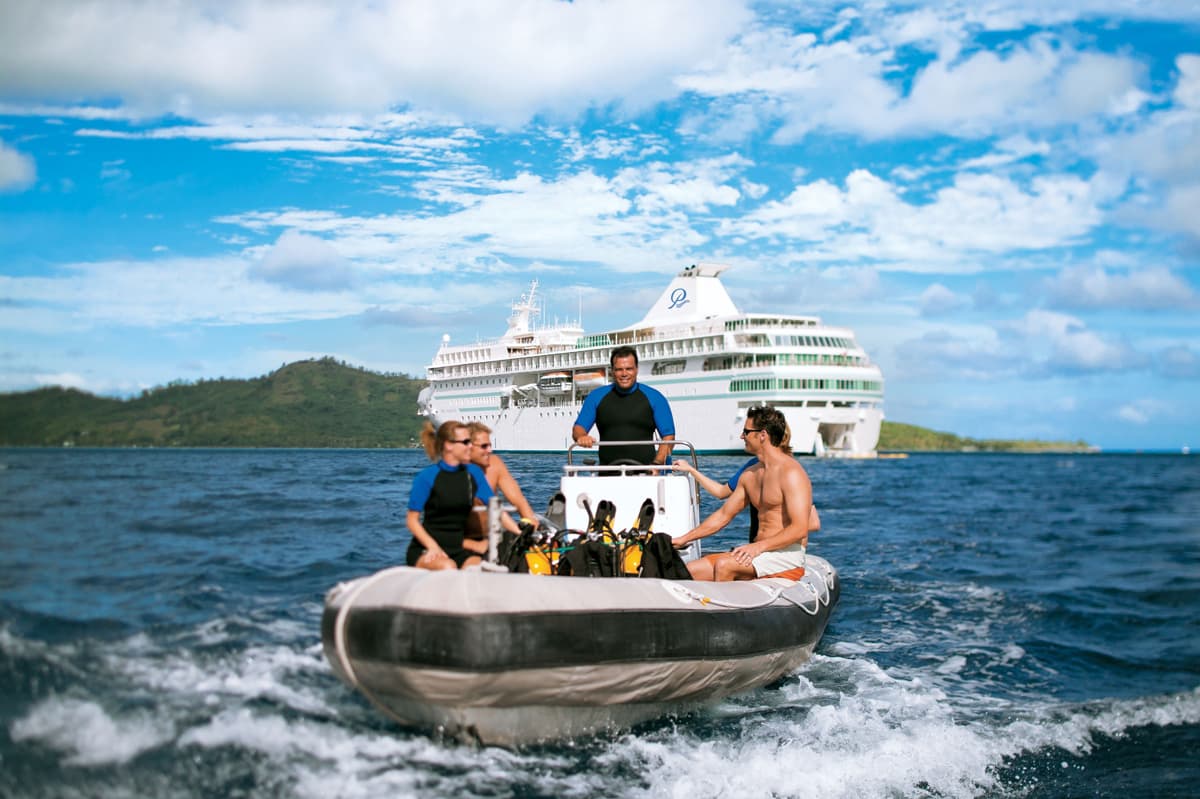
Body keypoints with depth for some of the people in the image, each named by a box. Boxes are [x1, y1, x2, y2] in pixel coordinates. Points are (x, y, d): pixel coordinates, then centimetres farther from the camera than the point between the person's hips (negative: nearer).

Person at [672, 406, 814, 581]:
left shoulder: (791, 473, -11)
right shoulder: (750, 475, 16)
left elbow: (800, 529, -20)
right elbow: (723, 515, 22)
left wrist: (759, 546, -28)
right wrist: (683, 539, 19)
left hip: (788, 554, -8)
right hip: (760, 551, 8)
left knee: (724, 565, -31)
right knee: (692, 570, -8)